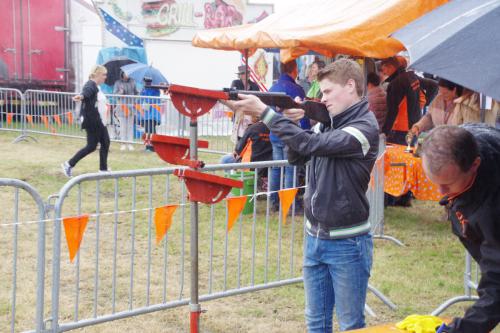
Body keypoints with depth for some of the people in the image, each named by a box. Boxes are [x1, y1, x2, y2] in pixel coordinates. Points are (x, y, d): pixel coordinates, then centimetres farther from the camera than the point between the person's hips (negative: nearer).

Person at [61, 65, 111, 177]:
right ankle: (69, 164, 0)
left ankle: (103, 169, 16)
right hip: (91, 121, -10)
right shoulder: (90, 85, -16)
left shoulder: (95, 86, 15)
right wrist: (81, 96, -62)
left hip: (99, 121, 10)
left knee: (105, 143, 9)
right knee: (91, 146, -7)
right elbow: (86, 91, -41)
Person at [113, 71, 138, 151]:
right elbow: (114, 94, -2)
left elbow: (135, 92, 17)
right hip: (122, 107, -2)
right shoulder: (118, 83, 0)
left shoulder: (132, 81, 8)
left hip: (131, 107, 2)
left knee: (130, 126, 4)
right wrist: (120, 92, -20)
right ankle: (123, 143, 7)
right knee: (123, 126, 0)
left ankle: (130, 143, 8)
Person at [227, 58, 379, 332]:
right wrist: (291, 123, -6)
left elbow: (312, 145, -25)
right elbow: (297, 158, 12)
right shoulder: (327, 121, 8)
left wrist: (263, 111, -24)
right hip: (315, 238, 7)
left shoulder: (365, 127, -16)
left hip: (347, 244, -7)